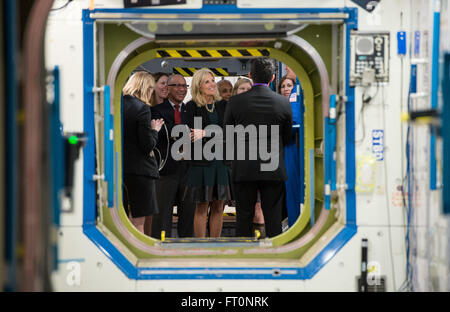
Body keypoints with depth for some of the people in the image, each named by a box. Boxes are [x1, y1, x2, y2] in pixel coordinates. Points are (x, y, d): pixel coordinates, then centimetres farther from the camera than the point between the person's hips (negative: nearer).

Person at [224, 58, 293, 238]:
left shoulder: (235, 102, -6)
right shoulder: (284, 103, -4)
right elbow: (286, 138, 8)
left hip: (244, 169, 0)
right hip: (274, 169, 0)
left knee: (244, 218, 6)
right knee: (273, 218, 5)